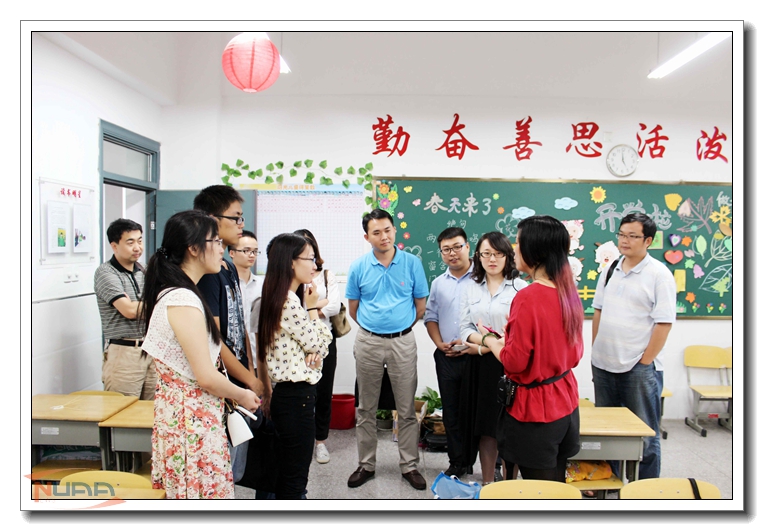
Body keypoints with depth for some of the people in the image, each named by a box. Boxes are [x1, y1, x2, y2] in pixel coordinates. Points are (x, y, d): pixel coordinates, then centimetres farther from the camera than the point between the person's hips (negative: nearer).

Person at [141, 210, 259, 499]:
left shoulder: (173, 293, 10)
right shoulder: (183, 300, -21)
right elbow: (206, 377, -21)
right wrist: (242, 395, -4)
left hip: (179, 408, 10)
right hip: (193, 417, -10)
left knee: (186, 493, 18)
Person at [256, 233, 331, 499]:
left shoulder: (279, 297, 11)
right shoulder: (288, 301, -21)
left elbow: (321, 344, 13)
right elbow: (316, 342, -14)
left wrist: (315, 352, -8)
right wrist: (312, 307, -6)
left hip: (288, 393, 10)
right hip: (296, 396, -10)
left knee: (287, 476, 21)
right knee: (294, 480, 2)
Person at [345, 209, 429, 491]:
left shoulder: (412, 263, -4)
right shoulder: (358, 267, -1)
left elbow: (420, 305, 3)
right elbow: (353, 308, 7)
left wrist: (399, 326, 6)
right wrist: (373, 326, 8)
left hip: (402, 342, -1)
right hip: (368, 342, 1)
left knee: (406, 409, 7)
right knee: (366, 408, 11)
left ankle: (409, 465, 22)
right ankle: (366, 464, 26)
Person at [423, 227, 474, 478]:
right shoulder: (438, 283, 13)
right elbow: (431, 316, 16)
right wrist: (439, 343, 1)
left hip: (475, 356, -5)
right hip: (446, 358, 5)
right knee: (451, 414, 13)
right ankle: (457, 463, 27)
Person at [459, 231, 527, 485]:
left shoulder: (521, 288, -6)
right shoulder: (471, 288, 9)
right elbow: (465, 327, 6)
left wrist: (486, 346, -14)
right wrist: (484, 340, -14)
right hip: (480, 367, 4)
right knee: (485, 427, 12)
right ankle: (487, 485, 27)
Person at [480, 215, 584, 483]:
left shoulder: (528, 297, -22)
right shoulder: (569, 292, 1)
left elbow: (514, 362, -19)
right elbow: (575, 354, 10)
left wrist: (488, 338, -1)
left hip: (534, 409, -8)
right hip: (565, 403, 8)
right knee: (556, 488, 21)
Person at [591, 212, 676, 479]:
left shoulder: (659, 274, -8)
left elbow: (664, 323, -12)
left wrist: (645, 361, -13)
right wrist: (595, 349, 8)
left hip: (639, 368, -6)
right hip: (603, 365, 6)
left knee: (645, 435, 6)